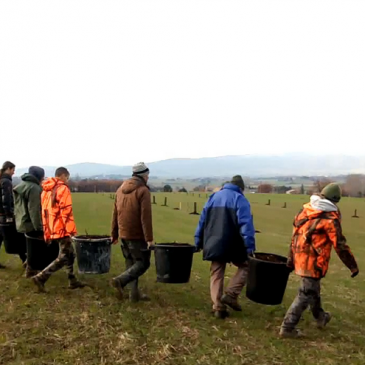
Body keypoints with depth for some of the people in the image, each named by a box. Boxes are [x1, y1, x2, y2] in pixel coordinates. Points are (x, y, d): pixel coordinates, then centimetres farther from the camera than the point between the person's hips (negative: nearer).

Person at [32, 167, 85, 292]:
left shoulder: (46, 190, 15)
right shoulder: (63, 189, -11)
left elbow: (44, 212, 17)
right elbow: (66, 212, -18)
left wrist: (47, 232, 19)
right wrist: (71, 230, -17)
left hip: (52, 230, 9)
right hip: (62, 229, -9)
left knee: (69, 254, 18)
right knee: (64, 257, -1)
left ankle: (72, 281, 23)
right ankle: (40, 277, -6)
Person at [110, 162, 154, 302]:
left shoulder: (121, 189, 11)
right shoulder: (143, 191, -12)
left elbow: (115, 213, 14)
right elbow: (146, 217, -18)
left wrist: (114, 234, 20)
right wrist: (149, 238, -17)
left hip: (123, 234, 7)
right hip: (137, 235, -7)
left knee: (131, 263, 15)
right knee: (143, 263, 1)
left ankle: (135, 293, 17)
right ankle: (120, 280, -14)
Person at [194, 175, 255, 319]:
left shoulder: (213, 197, 15)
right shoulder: (240, 199, -4)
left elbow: (202, 221, 15)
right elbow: (245, 224, -15)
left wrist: (198, 242, 20)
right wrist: (250, 246, -18)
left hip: (214, 245, 5)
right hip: (233, 245, -5)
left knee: (216, 275, 12)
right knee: (245, 265, 16)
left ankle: (218, 307, 10)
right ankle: (231, 294, 3)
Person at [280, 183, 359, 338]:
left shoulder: (305, 210, 6)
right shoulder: (330, 218, -16)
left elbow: (295, 235, 11)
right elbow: (340, 245, -14)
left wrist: (291, 258, 19)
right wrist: (353, 266, -3)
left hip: (300, 259, 8)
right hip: (313, 262, -8)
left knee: (313, 289, 26)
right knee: (306, 294, 1)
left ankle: (320, 317, 46)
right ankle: (288, 327, 2)